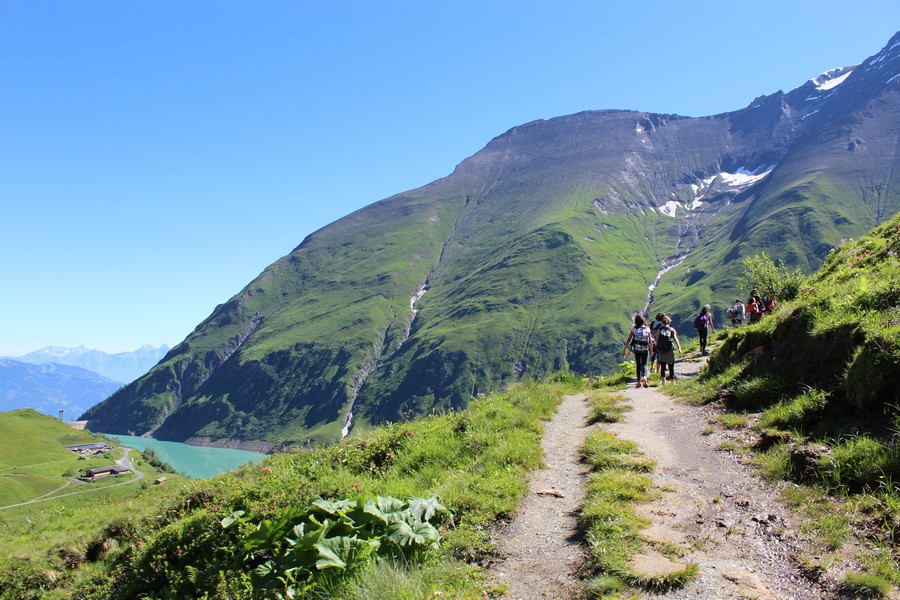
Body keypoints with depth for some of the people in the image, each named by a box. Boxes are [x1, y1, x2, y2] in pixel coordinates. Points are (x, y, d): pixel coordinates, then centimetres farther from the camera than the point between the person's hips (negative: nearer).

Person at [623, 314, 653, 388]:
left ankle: (639, 382, 12)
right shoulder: (647, 329, -2)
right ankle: (644, 378, -18)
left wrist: (624, 350, 1)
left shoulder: (634, 329, -4)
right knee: (644, 364, 8)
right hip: (645, 349, 0)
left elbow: (628, 340, -5)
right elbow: (650, 341, -1)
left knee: (638, 365, 12)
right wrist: (651, 350, 13)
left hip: (637, 350, 0)